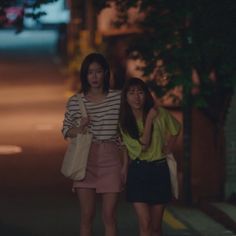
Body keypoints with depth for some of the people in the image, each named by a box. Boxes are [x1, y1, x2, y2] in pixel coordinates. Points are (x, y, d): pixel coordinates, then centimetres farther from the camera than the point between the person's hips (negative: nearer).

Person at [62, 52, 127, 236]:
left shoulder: (118, 98, 2)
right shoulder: (75, 102, 4)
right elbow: (65, 131, 13)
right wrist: (78, 128, -9)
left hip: (111, 159, -1)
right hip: (86, 160, 1)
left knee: (109, 215, -3)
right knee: (87, 215, 1)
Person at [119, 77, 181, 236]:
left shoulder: (160, 113, -3)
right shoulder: (125, 122, -4)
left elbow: (175, 129, 18)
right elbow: (142, 145, -16)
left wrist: (169, 147, 6)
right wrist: (149, 119, -16)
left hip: (159, 170, 1)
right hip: (138, 172, -1)